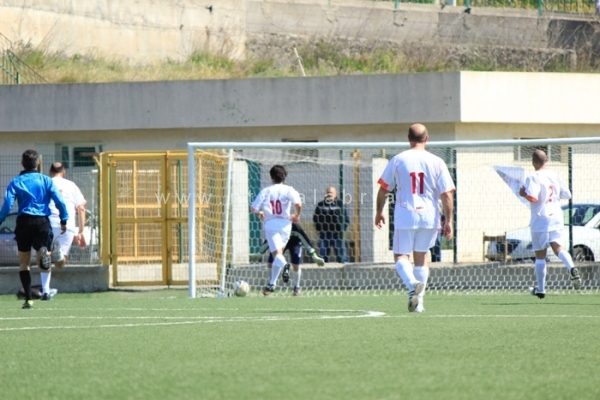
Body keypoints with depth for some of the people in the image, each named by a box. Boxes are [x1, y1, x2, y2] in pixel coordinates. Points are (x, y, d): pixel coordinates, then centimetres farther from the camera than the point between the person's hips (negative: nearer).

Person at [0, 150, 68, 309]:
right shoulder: (46, 180, 5)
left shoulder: (15, 182, 3)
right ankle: (47, 253, -35)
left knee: (24, 263, 12)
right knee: (43, 265, 1)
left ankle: (28, 299, 6)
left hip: (24, 222, 0)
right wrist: (64, 220, 8)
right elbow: (59, 201, -2)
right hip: (43, 222, 0)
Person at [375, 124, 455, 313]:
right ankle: (418, 302, 14)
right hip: (429, 216, 2)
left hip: (405, 216, -2)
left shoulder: (397, 160, -1)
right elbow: (446, 195, -3)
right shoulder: (437, 162, 0)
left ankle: (413, 283, -27)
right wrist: (448, 221, 2)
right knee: (421, 256, 16)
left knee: (401, 256, 4)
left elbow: (384, 189, 5)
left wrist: (379, 211, 19)